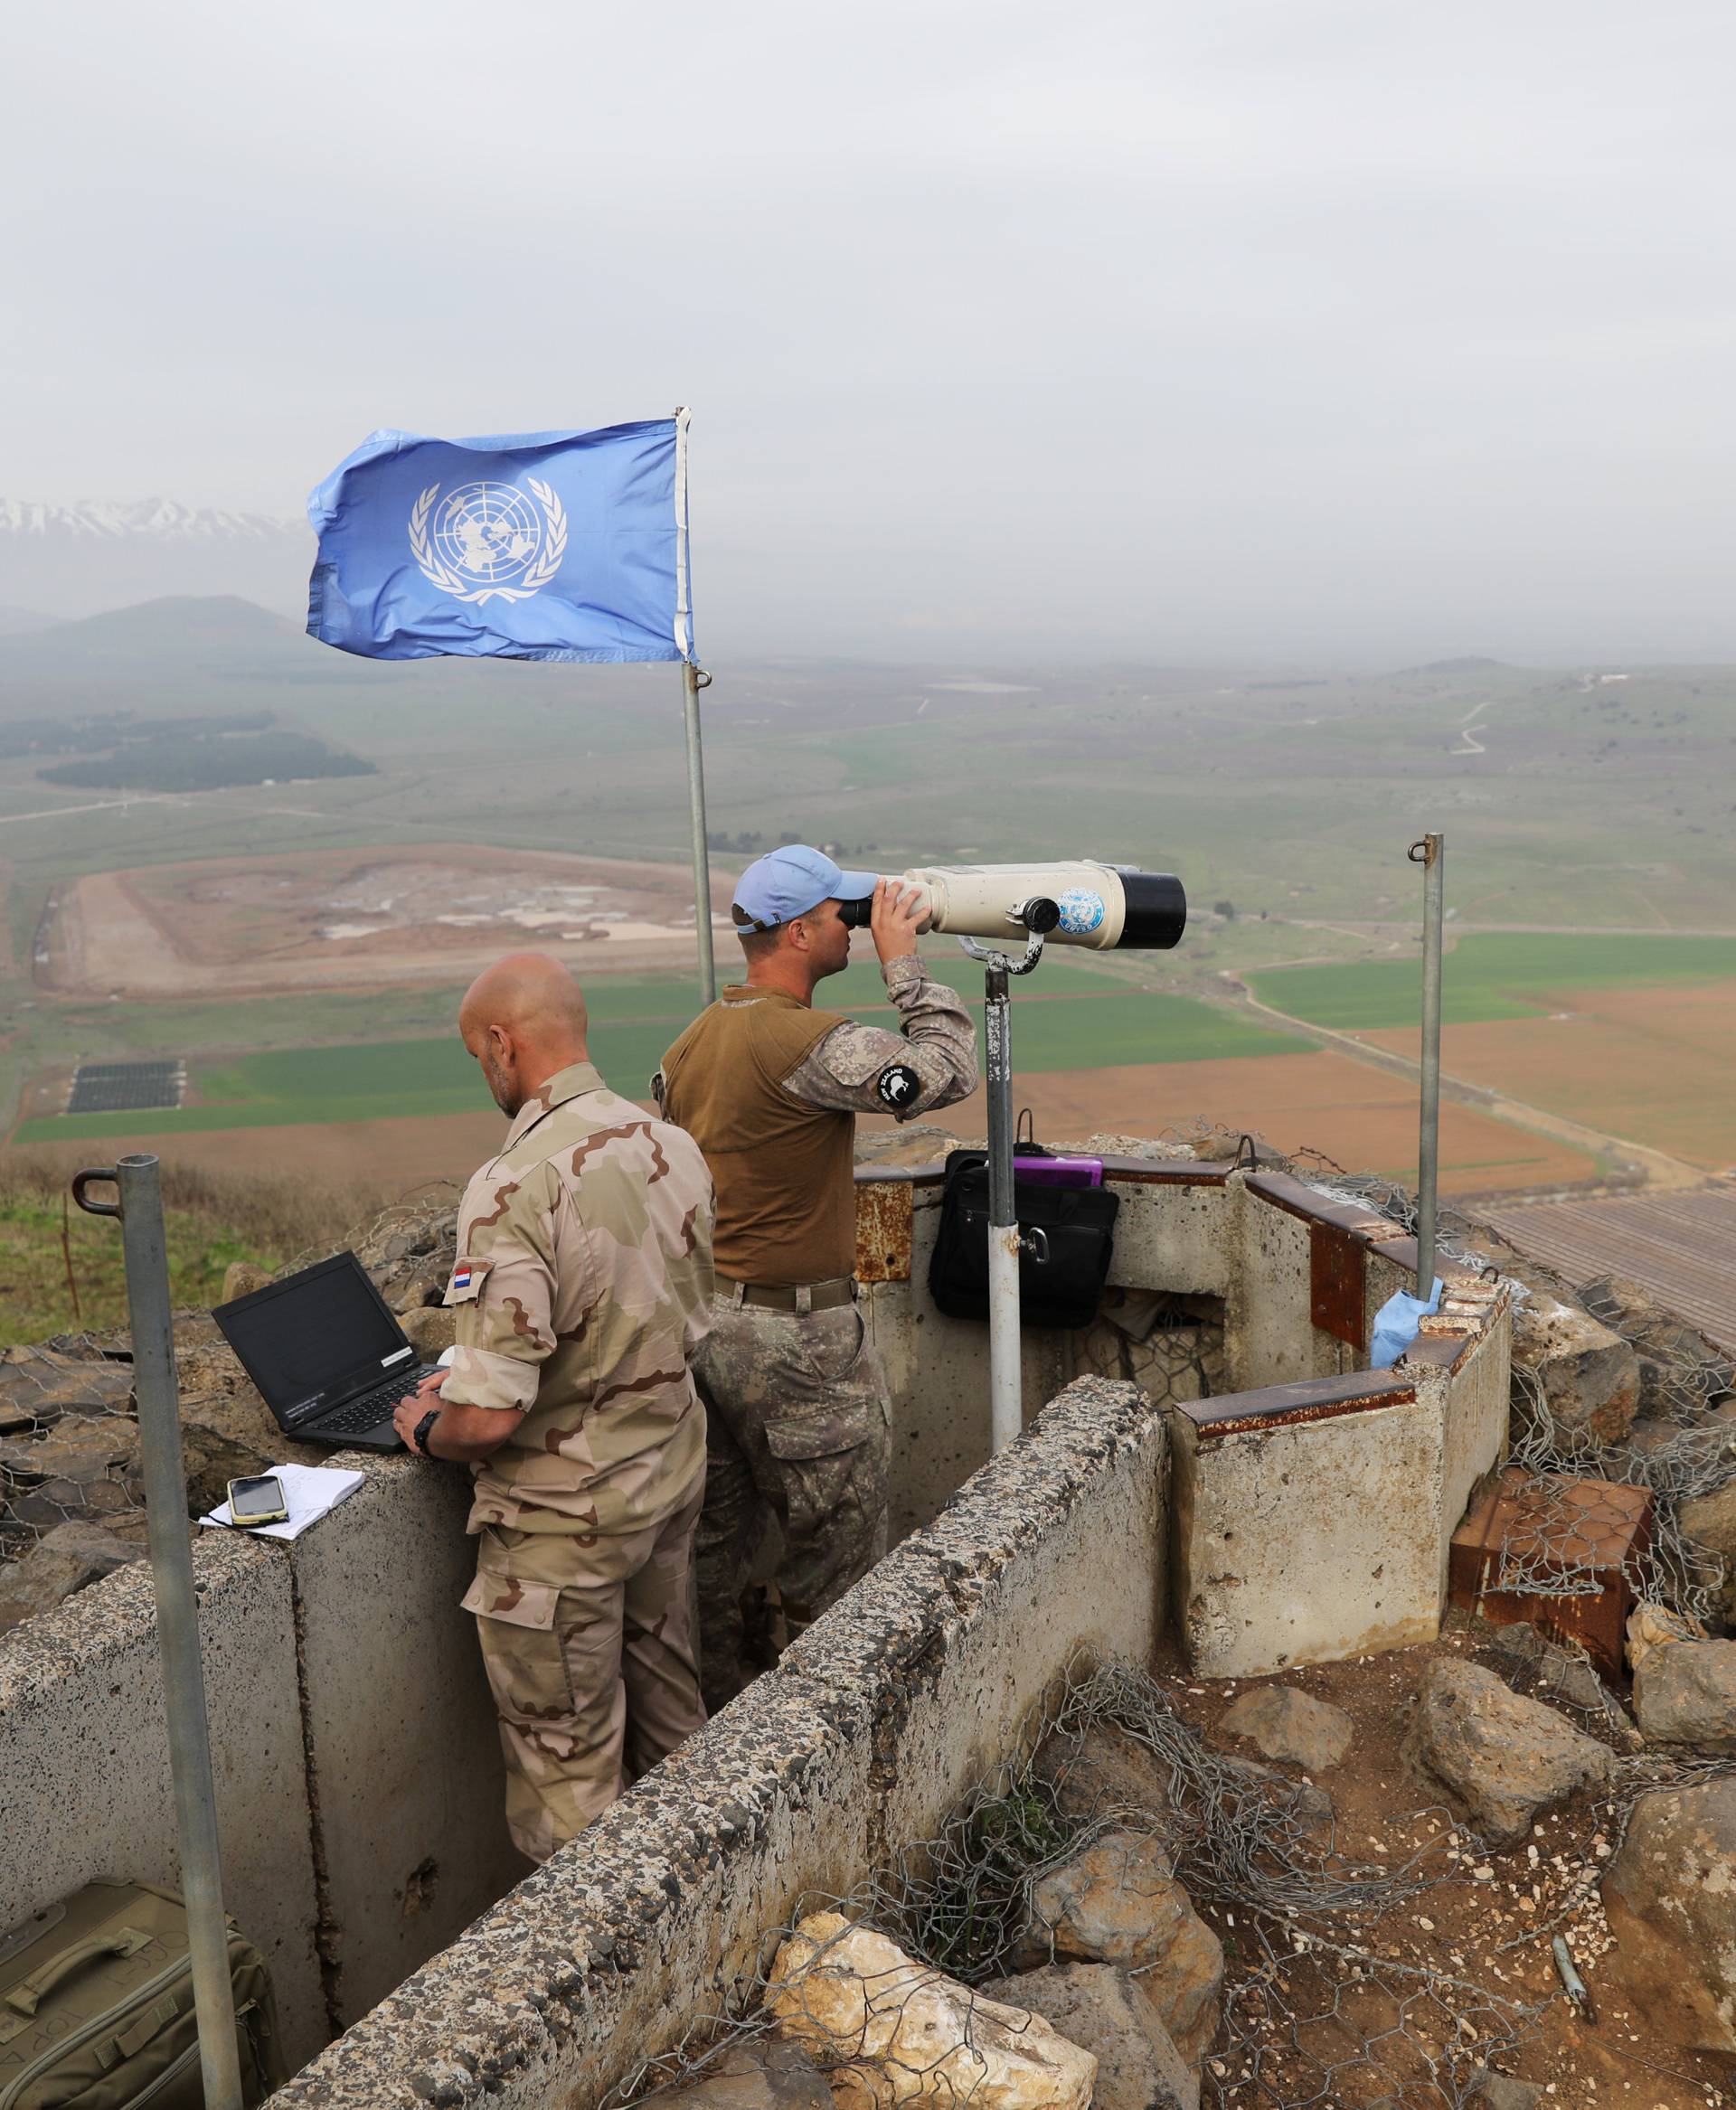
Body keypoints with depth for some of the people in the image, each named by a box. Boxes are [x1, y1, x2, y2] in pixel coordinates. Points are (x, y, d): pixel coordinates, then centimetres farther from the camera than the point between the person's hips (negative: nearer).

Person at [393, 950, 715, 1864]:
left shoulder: (514, 1189, -27)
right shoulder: (674, 1147, -3)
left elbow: (493, 1416, -29)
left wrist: (427, 1427, -4)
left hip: (564, 1519, -8)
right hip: (671, 1479, 8)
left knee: (569, 1769, 12)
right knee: (671, 1728, 25)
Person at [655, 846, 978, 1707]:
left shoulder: (691, 1042, 8)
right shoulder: (808, 1043, -21)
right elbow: (949, 1071, -20)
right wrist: (902, 961, -9)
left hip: (700, 1320, 9)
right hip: (793, 1337, -9)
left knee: (716, 1547, 19)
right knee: (834, 1555, 7)